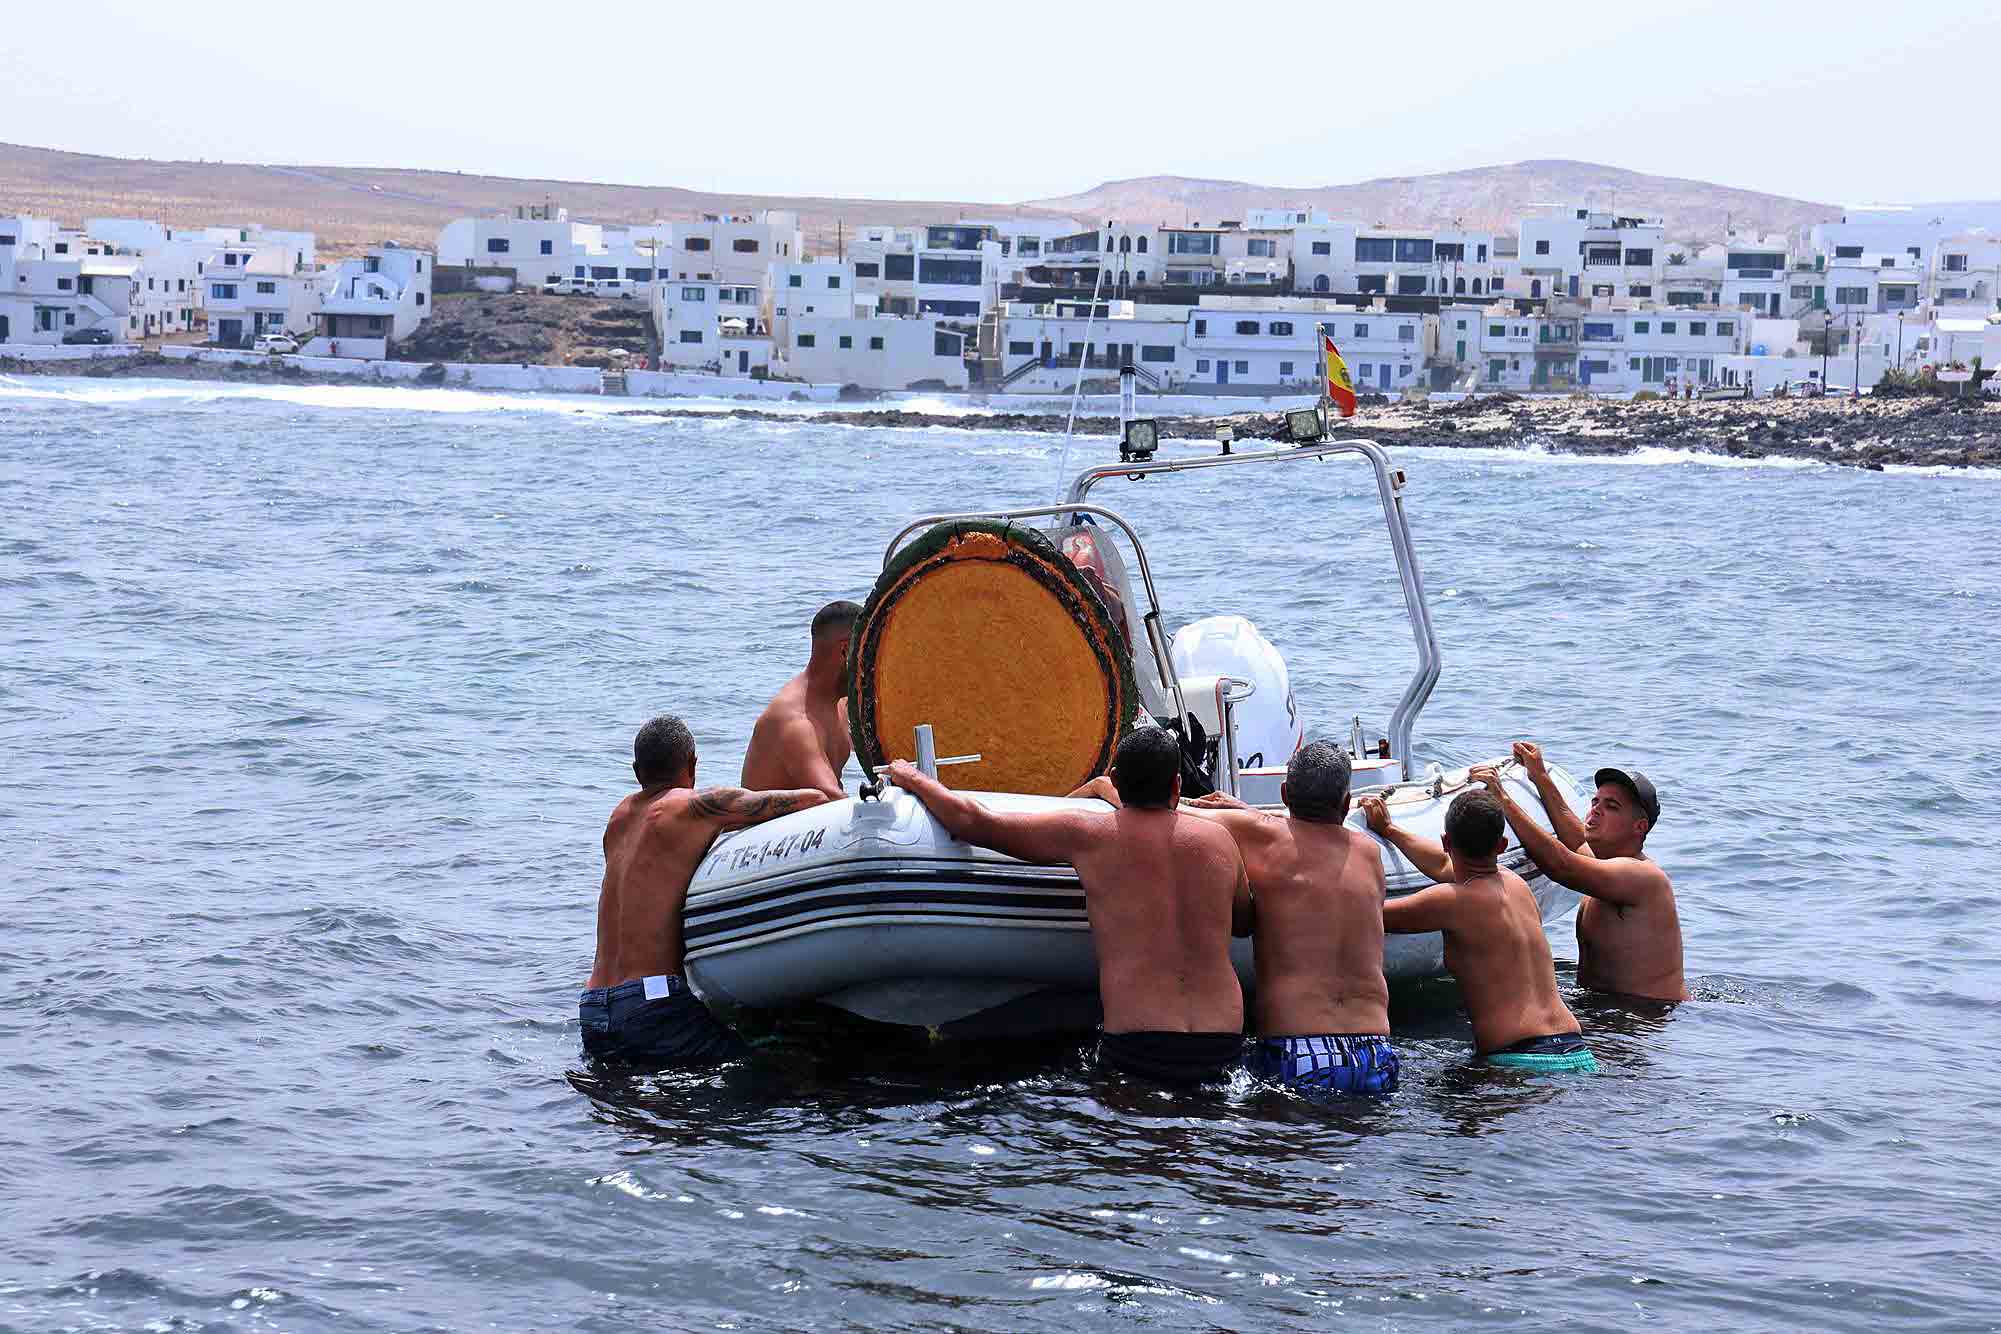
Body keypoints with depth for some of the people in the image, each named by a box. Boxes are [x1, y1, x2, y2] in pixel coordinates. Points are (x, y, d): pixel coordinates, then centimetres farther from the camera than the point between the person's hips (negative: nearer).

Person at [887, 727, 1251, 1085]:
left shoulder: (1088, 833, 2)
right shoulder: (1219, 840, 10)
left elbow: (971, 820, 7)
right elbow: (1244, 923, 30)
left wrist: (911, 778, 26)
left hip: (1138, 1050, -3)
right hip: (1223, 1050, 3)